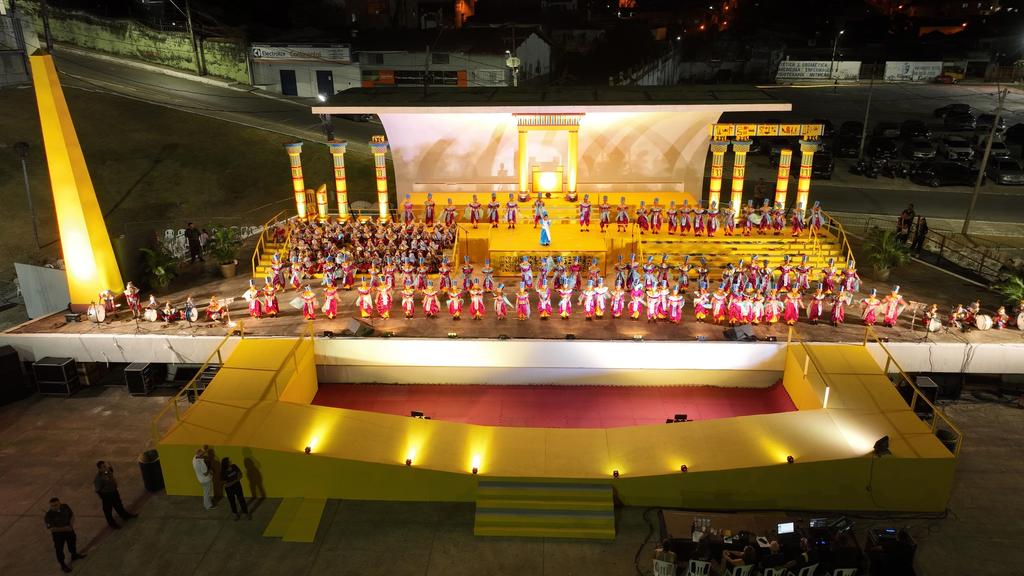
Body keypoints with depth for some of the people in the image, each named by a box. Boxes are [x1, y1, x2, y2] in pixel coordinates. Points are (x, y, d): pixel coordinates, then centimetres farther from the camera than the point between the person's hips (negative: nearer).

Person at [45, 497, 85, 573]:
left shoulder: (65, 507, -19)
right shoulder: (49, 514, -30)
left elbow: (72, 515, -2)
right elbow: (51, 528, -27)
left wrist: (72, 524, -17)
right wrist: (64, 528, -29)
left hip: (69, 530, 5)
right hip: (58, 533, -5)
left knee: (72, 542, 26)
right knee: (59, 549, 12)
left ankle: (74, 555, 54)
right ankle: (63, 565, 35)